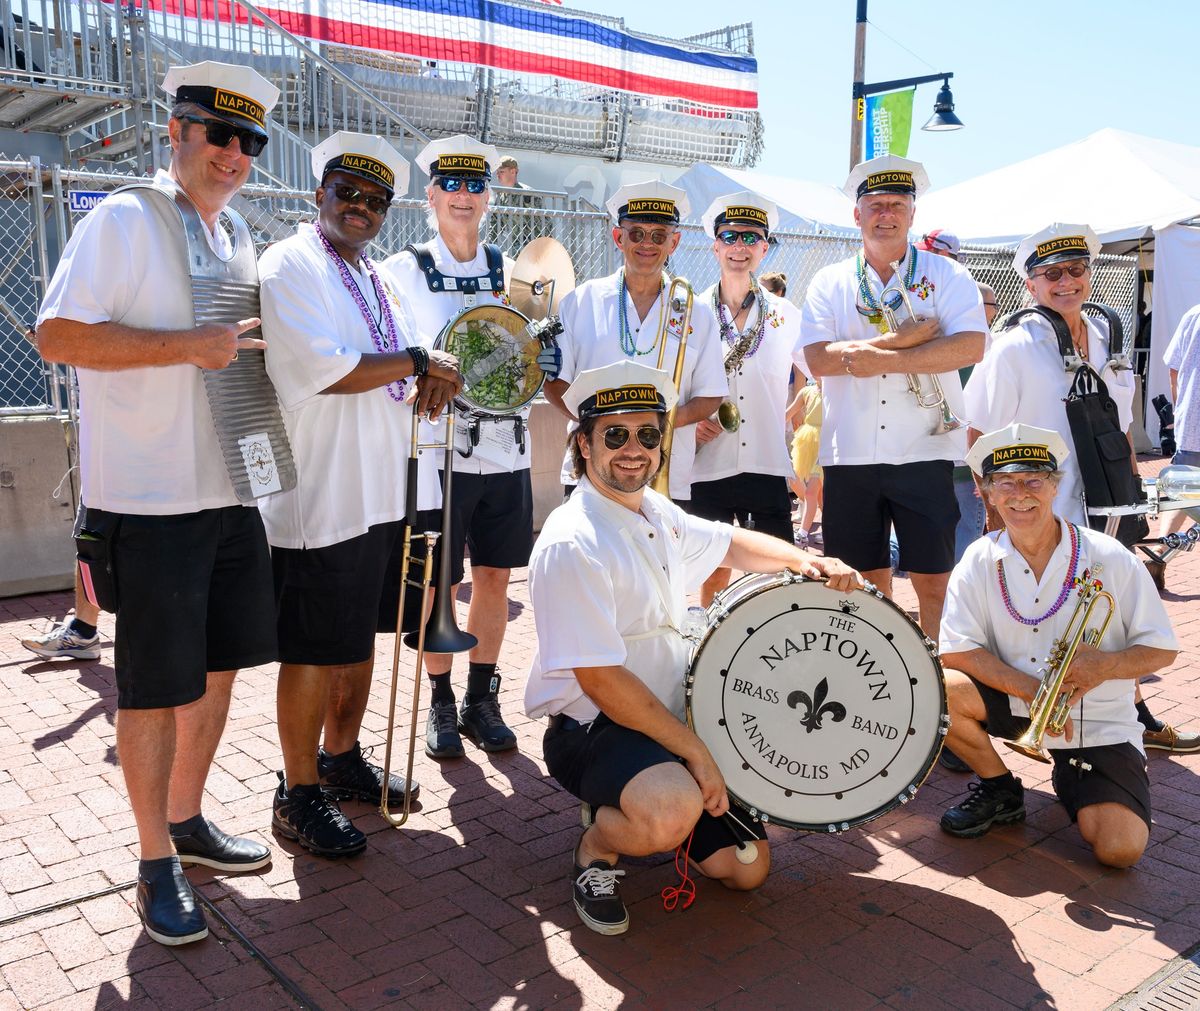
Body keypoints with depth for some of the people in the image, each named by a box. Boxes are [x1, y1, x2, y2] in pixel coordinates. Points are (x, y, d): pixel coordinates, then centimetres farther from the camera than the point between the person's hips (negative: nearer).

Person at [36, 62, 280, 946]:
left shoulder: (231, 240, 15)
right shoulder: (125, 220, -8)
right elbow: (59, 335, -17)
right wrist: (190, 345, -21)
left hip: (232, 493, 8)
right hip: (152, 504, -8)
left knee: (218, 668, 15)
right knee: (156, 689, 2)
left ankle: (187, 820, 33)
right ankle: (157, 864, 18)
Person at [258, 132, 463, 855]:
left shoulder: (379, 280, 18)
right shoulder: (291, 264, -8)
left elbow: (408, 383, 17)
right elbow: (324, 369, -21)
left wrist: (434, 383, -6)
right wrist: (416, 362, -12)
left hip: (380, 493, 8)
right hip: (321, 496, -8)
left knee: (359, 638, 18)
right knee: (313, 653, 1)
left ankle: (342, 757, 35)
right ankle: (299, 796, 15)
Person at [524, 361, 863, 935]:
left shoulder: (658, 514, 6)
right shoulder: (571, 545, -21)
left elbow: (729, 543, 24)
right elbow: (601, 681, -24)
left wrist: (804, 561, 5)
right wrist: (694, 752, -20)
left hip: (667, 723, 8)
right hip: (589, 729, -8)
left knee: (748, 866, 6)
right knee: (675, 810, -37)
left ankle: (630, 808, 24)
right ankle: (598, 843, -5)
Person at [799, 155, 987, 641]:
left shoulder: (946, 275, 6)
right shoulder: (830, 282, 10)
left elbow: (970, 346, -10)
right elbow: (818, 359, -5)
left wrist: (879, 358, -15)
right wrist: (900, 338, -12)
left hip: (924, 452, -2)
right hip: (849, 455, 2)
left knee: (934, 581, 1)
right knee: (867, 582, 10)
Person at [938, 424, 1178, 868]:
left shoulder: (1109, 559, -10)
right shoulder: (979, 562, -6)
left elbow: (1162, 649, -5)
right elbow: (955, 651, -13)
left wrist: (1105, 665, -26)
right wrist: (1031, 688, -25)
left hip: (1099, 722, -1)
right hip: (1015, 702, 2)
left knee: (1120, 849, -18)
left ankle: (1072, 778, 18)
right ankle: (1000, 789, 1)